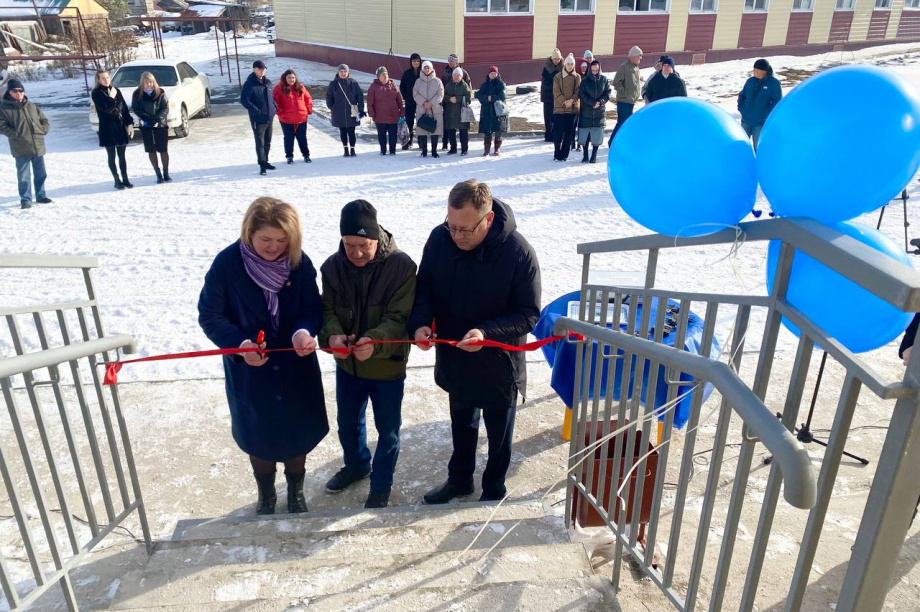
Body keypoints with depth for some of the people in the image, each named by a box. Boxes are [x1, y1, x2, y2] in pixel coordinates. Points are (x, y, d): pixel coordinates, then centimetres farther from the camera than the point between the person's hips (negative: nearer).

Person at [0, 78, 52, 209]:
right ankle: (25, 199, 4)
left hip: (38, 146, 4)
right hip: (21, 149, -4)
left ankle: (40, 195, 25)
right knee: (24, 175, -3)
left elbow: (44, 120, 17)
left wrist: (42, 130, 0)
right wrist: (15, 134, -15)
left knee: (41, 173, 12)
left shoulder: (31, 106, 11)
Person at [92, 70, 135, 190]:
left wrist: (130, 123, 1)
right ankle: (117, 181, 9)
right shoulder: (96, 93, -5)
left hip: (121, 127, 4)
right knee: (112, 156, 4)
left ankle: (125, 179, 14)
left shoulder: (116, 91, 9)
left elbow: (125, 108, 9)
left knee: (122, 156, 8)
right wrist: (112, 98, -10)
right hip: (107, 129, -4)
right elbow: (106, 108, -18)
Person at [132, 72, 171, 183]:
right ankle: (158, 175, 11)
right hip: (146, 126, 1)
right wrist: (147, 118, -15)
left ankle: (166, 174, 11)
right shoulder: (137, 94, 0)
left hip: (161, 125, -1)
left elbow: (166, 108, -5)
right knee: (151, 150, 3)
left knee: (163, 150, 1)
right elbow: (135, 109, -2)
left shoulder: (160, 92, -1)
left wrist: (157, 118, -18)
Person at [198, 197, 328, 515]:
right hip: (249, 370, -1)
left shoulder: (300, 263, -13)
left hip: (296, 369, 1)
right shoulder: (227, 263, -18)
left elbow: (313, 308, -6)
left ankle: (296, 490, 45)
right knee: (258, 436, 18)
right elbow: (209, 316, -12)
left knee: (298, 432, 16)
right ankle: (265, 494, 46)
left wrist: (304, 331, -29)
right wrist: (239, 344, -29)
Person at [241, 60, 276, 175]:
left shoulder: (268, 82, 9)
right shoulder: (249, 84, -12)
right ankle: (262, 165, 1)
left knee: (268, 142, 15)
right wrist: (256, 111, -22)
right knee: (260, 143, -2)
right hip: (258, 119, -7)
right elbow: (244, 100, -16)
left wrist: (275, 107, 4)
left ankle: (265, 162, 28)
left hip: (270, 118, 7)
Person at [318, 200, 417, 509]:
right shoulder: (332, 267, -10)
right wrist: (332, 335, -29)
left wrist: (375, 341, -42)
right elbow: (327, 309, -6)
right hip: (347, 364, 4)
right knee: (348, 423, 25)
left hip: (387, 365, -4)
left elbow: (399, 318, -23)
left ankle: (381, 484, 39)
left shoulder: (402, 266, -21)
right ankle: (356, 465, 54)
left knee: (387, 430, 15)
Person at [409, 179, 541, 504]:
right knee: (462, 424, 27)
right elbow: (425, 288, -3)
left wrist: (487, 332, -36)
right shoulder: (439, 238, -15)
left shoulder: (518, 253, -27)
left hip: (498, 364, -3)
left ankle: (493, 489, 44)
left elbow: (528, 314, -20)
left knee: (498, 433, 20)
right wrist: (421, 323, -22)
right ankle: (459, 478, 51)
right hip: (455, 359, 4)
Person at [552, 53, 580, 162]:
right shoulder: (558, 77, 1)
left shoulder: (577, 77, 7)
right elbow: (556, 92, -5)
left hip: (573, 108, 2)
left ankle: (564, 154, 11)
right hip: (559, 108, -2)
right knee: (558, 133, -3)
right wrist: (564, 101, -16)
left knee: (569, 133, 4)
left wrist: (571, 100, -16)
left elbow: (578, 92, 2)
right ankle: (557, 154, 5)